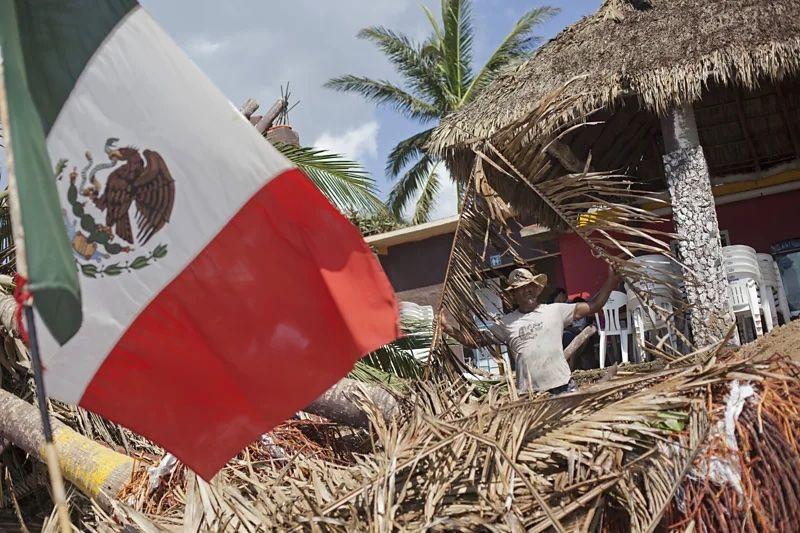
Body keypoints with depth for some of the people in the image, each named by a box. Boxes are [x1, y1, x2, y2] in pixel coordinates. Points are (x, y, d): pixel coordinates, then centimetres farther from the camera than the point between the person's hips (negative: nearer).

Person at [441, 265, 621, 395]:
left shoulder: (555, 311, 7)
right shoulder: (505, 323, 10)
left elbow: (592, 306, 5)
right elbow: (475, 341, 11)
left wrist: (611, 280, -4)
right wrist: (449, 329, -3)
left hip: (563, 387, 0)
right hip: (528, 393, 1)